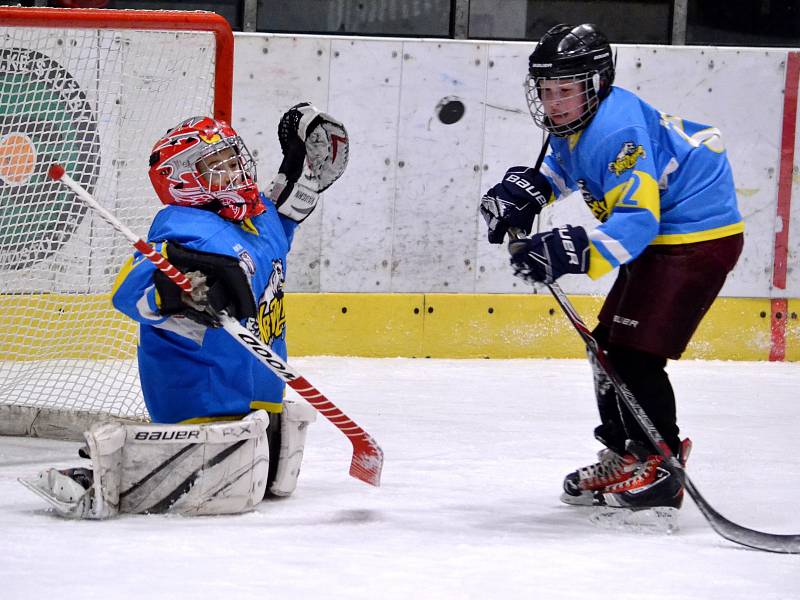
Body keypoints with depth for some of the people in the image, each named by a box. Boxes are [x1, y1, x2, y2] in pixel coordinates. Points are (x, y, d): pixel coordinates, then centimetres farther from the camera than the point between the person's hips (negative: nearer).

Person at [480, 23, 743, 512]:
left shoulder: (616, 131, -27)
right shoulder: (575, 123, 4)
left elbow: (637, 217, -34)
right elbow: (566, 165, 26)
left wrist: (578, 254, -45)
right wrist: (525, 189, 6)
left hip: (697, 237, -11)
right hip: (657, 233, 11)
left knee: (635, 352, -15)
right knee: (610, 343, 17)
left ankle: (660, 470, -9)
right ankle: (623, 454, 29)